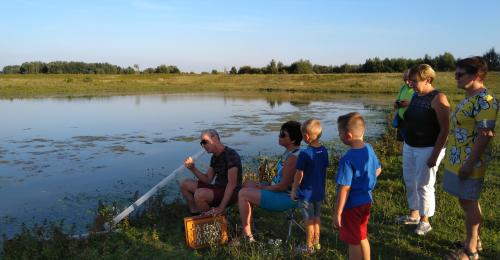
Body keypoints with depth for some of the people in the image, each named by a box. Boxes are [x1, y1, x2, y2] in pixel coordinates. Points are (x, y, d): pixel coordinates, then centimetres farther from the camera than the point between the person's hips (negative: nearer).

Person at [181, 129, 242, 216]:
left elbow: (232, 184, -24)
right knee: (185, 184, 8)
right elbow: (207, 179, 11)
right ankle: (195, 216, 11)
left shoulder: (231, 155, -18)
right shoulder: (215, 157, 11)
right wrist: (193, 168, -5)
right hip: (218, 188, 10)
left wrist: (221, 208, -28)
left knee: (199, 194, -34)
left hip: (229, 193, -10)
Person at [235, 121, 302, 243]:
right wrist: (264, 185, 6)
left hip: (286, 198, -11)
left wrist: (265, 188, -10)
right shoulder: (289, 152, 7)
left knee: (243, 194, -10)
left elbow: (283, 185, -25)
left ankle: (247, 235, -1)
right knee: (248, 184, 16)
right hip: (282, 192, 11)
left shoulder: (293, 157, -25)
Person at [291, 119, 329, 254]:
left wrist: (293, 191, -4)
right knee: (316, 218, 19)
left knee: (309, 220, 7)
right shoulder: (324, 151, -3)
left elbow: (299, 175, -17)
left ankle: (309, 247, 20)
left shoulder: (304, 154, -22)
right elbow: (324, 171, 7)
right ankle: (316, 243, 32)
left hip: (307, 193, -6)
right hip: (319, 192, 6)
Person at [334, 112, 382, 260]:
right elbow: (378, 170, 12)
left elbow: (345, 188, -25)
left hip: (352, 205, -8)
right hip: (366, 201, 8)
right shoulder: (369, 149, -3)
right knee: (362, 237, 26)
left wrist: (337, 213, -18)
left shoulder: (347, 159, -27)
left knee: (353, 242, 11)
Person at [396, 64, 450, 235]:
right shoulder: (415, 96, 7)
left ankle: (425, 221, 18)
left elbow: (445, 129, -17)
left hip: (428, 149, -8)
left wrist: (435, 154, -19)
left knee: (424, 185, 1)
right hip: (409, 147, 8)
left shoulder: (438, 99, -16)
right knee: (409, 181, 15)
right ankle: (414, 214, 32)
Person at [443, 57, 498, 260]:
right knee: (468, 202, 19)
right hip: (457, 160, 9)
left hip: (468, 162, -9)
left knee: (468, 203, 1)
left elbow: (485, 134, -23)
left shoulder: (484, 100, -19)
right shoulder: (470, 98, 12)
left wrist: (469, 164, -23)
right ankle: (474, 241, 34)